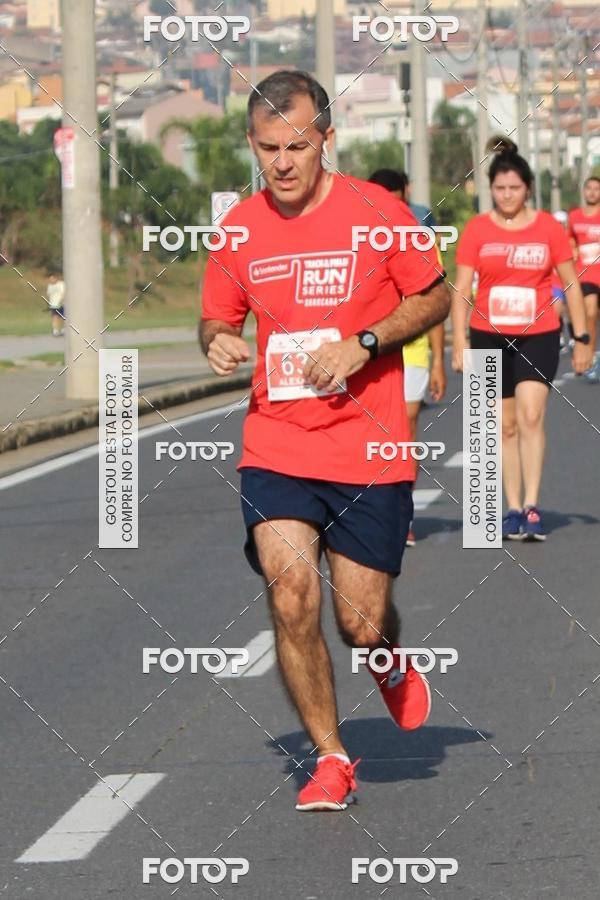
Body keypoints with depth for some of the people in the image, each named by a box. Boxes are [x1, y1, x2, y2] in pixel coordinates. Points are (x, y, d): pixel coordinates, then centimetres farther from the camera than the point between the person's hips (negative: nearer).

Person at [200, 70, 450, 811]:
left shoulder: (375, 212, -5)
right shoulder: (240, 228, 3)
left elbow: (434, 298, 4)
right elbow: (217, 317, 16)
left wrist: (363, 344, -11)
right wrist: (218, 343, -9)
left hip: (369, 450, -2)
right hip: (275, 448, 2)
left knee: (360, 624, -1)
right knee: (290, 596, -14)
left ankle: (391, 666, 39)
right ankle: (330, 758, 4)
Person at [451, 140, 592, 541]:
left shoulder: (549, 229, 0)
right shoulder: (477, 230, 0)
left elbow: (572, 285, 6)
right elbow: (461, 288, -1)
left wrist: (582, 338, 5)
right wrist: (460, 340, -10)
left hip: (538, 336, -1)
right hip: (490, 337, 1)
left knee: (531, 414, -18)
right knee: (506, 424, 7)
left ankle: (532, 507, -17)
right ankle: (513, 509, 15)